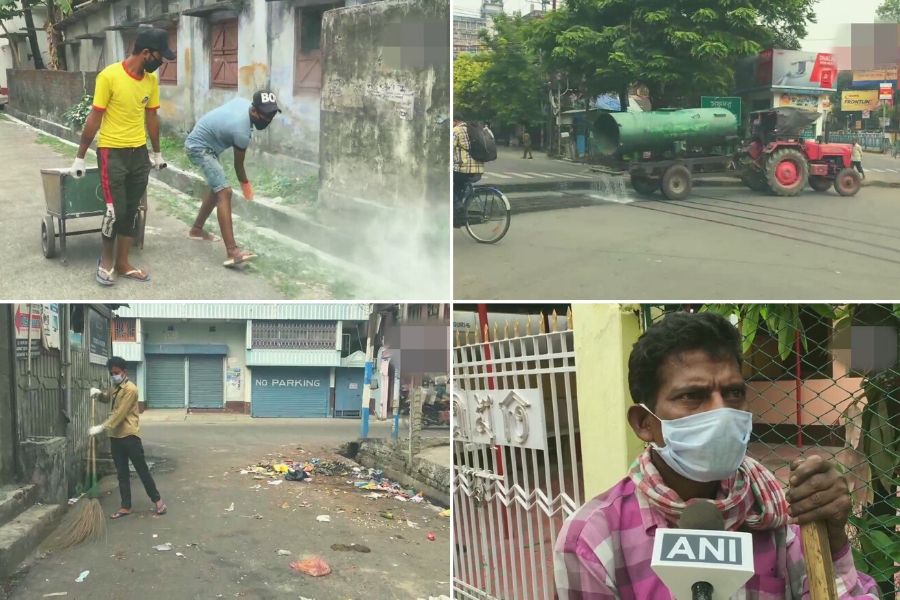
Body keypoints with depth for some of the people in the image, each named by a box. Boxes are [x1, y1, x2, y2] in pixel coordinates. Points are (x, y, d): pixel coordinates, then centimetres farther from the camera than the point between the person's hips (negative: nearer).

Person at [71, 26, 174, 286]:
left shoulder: (151, 80, 2)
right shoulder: (109, 76, -16)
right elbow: (94, 118, -12)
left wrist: (157, 153, 21)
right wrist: (80, 157, -8)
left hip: (139, 153, 6)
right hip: (112, 153, -6)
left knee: (132, 211, 10)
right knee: (115, 211, -5)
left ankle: (122, 263, 22)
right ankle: (106, 259, 17)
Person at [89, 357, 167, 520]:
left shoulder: (130, 389, -14)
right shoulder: (115, 388, 14)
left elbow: (119, 413, -21)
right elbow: (107, 398, 35)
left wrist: (102, 427, -25)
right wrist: (98, 394, 11)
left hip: (129, 436, -8)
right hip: (115, 437, 8)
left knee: (142, 469, -1)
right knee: (122, 473, 10)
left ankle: (157, 500, 9)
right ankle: (126, 507, 14)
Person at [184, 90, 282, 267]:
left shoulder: (243, 102, -6)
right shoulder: (242, 130, -29)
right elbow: (238, 164, -12)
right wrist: (245, 184, 6)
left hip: (200, 141, 11)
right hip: (199, 147, -11)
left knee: (217, 188, 22)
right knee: (224, 192, -21)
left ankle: (196, 230, 40)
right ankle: (232, 251, -30)